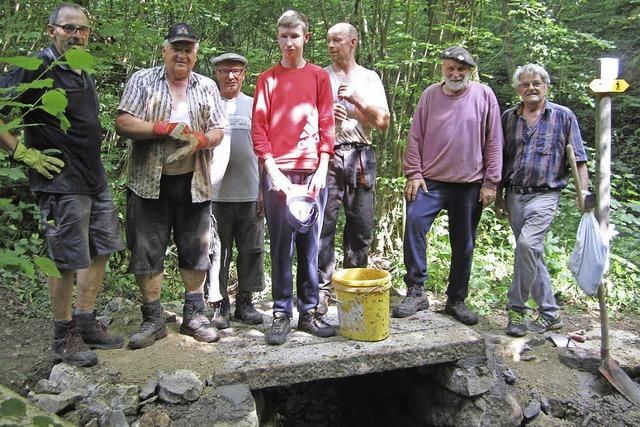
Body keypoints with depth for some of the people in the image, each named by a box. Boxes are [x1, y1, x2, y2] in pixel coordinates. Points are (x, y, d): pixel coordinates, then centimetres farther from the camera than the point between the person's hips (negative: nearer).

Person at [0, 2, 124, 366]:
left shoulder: (84, 75, 15)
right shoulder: (37, 68, -10)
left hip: (96, 179, 9)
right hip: (61, 181, -8)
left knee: (101, 250, 13)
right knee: (68, 260, -1)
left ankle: (86, 325, 26)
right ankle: (64, 338, 14)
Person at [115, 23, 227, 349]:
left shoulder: (207, 87, 12)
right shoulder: (142, 81, 5)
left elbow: (218, 131, 8)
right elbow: (123, 123, -5)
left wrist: (199, 141, -14)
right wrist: (166, 128, -16)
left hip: (194, 183, 2)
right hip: (149, 183, -1)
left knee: (195, 250, 7)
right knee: (147, 251, 2)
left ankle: (193, 315, 20)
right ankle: (153, 319, 14)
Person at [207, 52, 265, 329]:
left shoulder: (254, 106, 11)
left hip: (250, 193, 1)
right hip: (216, 192, -1)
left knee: (251, 249, 5)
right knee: (218, 251, 3)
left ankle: (245, 302, 18)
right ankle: (219, 304, 14)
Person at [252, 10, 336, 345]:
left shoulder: (319, 77, 11)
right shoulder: (267, 79, 10)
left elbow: (326, 125, 6)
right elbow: (259, 128, 4)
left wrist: (322, 171, -4)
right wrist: (273, 170, -8)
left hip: (312, 172, 1)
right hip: (278, 172, 0)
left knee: (310, 244, 5)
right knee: (280, 245, 1)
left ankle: (309, 312, 13)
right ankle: (281, 314, 8)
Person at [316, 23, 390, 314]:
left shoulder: (369, 78, 15)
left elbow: (383, 122, 5)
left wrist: (357, 100, -5)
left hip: (360, 156, 2)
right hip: (327, 155, -1)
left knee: (361, 226, 4)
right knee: (324, 224, -6)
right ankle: (322, 290, 0)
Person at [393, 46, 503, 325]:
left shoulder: (484, 96, 2)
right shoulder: (430, 95, 6)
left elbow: (494, 142, 2)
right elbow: (416, 137, 6)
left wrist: (491, 182, -2)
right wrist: (413, 173, -2)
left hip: (470, 184, 0)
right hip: (431, 180, 0)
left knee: (463, 245, 7)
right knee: (415, 223, -19)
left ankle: (457, 300, 22)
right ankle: (416, 291, -8)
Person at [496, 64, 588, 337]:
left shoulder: (563, 116, 2)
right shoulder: (508, 118, 10)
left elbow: (579, 161, 1)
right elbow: (500, 161, 14)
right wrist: (499, 196, 12)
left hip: (544, 194, -4)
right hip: (514, 195, 4)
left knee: (527, 244, -24)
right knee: (533, 254, 9)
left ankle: (517, 308, -10)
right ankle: (550, 313, 21)